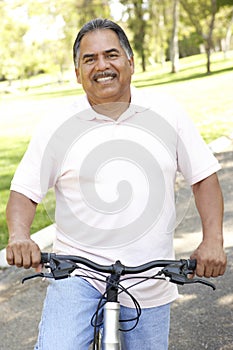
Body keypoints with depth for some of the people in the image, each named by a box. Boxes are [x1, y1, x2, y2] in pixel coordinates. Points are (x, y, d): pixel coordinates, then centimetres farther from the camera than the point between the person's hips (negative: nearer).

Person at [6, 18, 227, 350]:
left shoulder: (165, 112, 0)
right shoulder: (58, 127, -3)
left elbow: (203, 176, 4)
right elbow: (24, 192, -1)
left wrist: (213, 240, -9)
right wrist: (18, 236, -21)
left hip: (150, 282, 2)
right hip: (77, 274, -1)